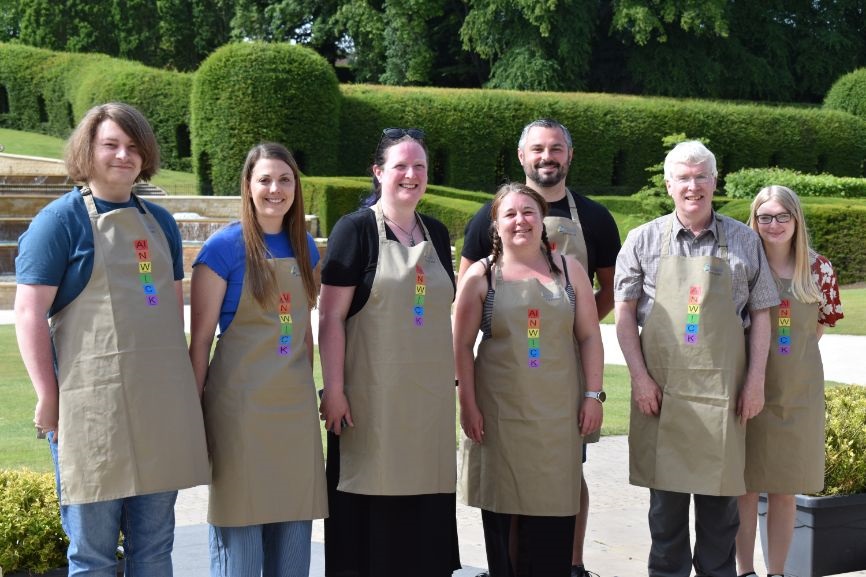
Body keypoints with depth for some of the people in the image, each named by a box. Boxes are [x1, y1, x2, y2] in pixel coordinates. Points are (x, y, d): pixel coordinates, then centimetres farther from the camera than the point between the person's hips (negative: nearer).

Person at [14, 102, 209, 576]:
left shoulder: (159, 222, 14)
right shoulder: (61, 220, -4)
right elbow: (30, 314, -8)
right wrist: (48, 396, -13)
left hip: (161, 405, 6)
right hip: (92, 407, -5)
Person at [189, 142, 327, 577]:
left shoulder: (304, 247, 9)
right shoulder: (224, 247, -8)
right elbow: (201, 337, -7)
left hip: (296, 405, 5)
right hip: (240, 405, -5)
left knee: (294, 529, 11)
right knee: (239, 527, 2)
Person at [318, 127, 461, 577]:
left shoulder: (436, 234, 11)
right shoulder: (355, 229, -5)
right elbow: (331, 317, -10)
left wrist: (452, 379, 16)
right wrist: (333, 389, -15)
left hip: (429, 393, 5)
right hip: (372, 393, -5)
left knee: (424, 497, 8)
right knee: (370, 500, 0)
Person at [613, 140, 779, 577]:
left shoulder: (744, 240, 6)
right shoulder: (644, 240, 3)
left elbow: (760, 314, 8)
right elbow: (624, 312, 3)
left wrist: (756, 380, 0)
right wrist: (640, 377, -5)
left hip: (724, 391, 1)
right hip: (661, 389, 0)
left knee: (721, 492, 7)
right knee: (666, 492, 7)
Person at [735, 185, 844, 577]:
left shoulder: (819, 270, 1)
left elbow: (820, 326, 11)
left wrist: (792, 350, 1)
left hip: (799, 392, 1)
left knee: (785, 490, 8)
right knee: (745, 486, 4)